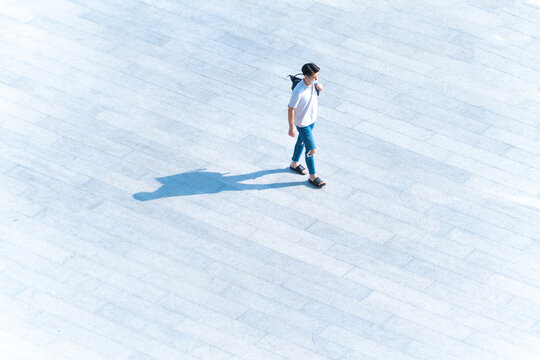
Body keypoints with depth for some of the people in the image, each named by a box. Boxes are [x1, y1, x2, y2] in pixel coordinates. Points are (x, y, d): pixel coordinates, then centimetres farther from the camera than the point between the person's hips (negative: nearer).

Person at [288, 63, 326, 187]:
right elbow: (291, 109, -25)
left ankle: (295, 164, 52)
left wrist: (320, 87, -17)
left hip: (312, 119, 7)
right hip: (302, 123, -7)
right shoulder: (298, 92, -37)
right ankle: (313, 176, 20)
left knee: (302, 142, 28)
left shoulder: (314, 82, -16)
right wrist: (291, 128, -17)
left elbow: (318, 86, 10)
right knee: (311, 149, 2)